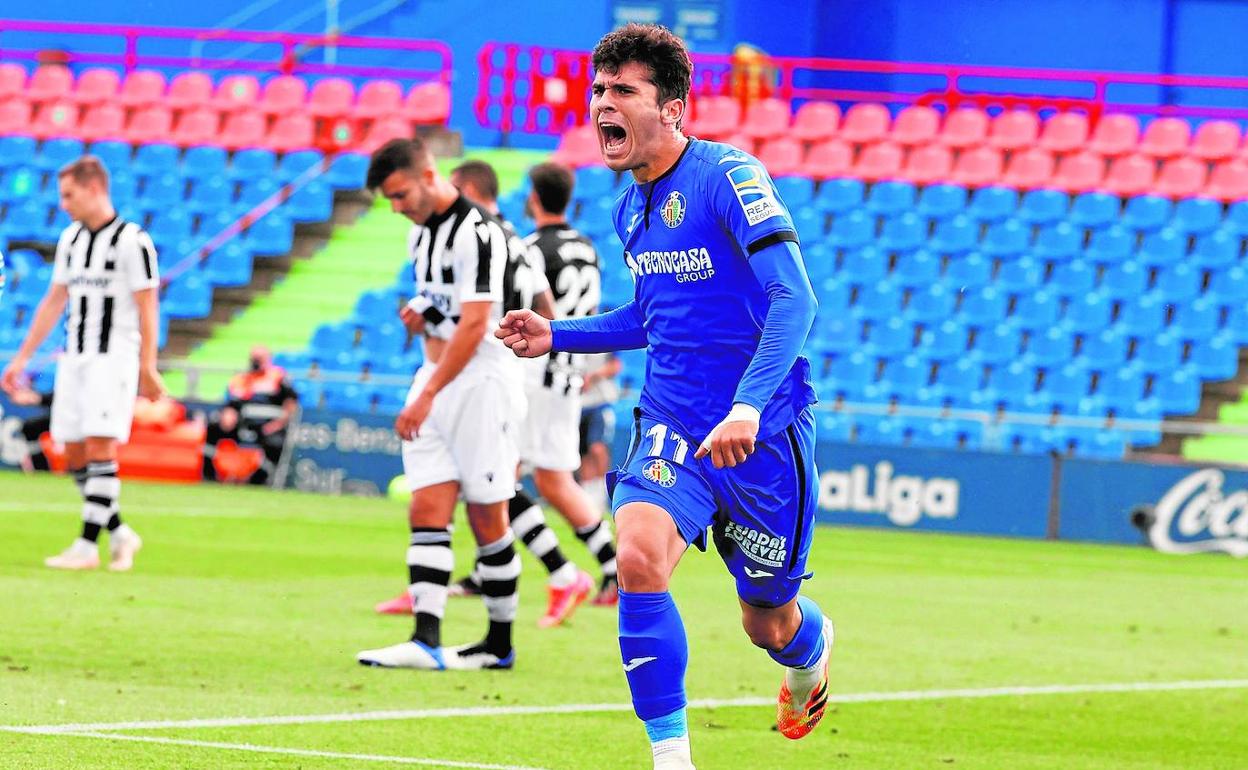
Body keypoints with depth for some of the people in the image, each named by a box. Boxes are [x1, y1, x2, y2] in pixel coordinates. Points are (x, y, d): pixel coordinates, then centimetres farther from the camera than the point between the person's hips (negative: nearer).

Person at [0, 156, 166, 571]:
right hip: (74, 360, 7)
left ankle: (87, 546, -12)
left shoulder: (132, 241, -9)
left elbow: (147, 309, -10)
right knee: (75, 457, 4)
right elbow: (53, 302, 18)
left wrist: (147, 369, -14)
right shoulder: (71, 239, 12)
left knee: (100, 450, -12)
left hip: (115, 360, -7)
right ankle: (120, 535, 16)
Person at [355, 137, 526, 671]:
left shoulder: (477, 234, -17)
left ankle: (500, 643, 11)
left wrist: (427, 396, -27)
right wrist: (420, 313, 4)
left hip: (481, 382, -8)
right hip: (435, 379, 8)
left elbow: (473, 326, -23)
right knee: (427, 511, -4)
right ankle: (426, 641, -12)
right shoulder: (421, 232, 13)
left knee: (486, 518, -1)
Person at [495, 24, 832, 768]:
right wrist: (557, 336, 11)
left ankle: (813, 644, 50)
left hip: (762, 432, -5)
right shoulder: (632, 208, 7)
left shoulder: (729, 178, -16)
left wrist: (749, 406, -36)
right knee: (639, 557, -24)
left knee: (769, 624, 10)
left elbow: (794, 299, -24)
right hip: (673, 426, 5)